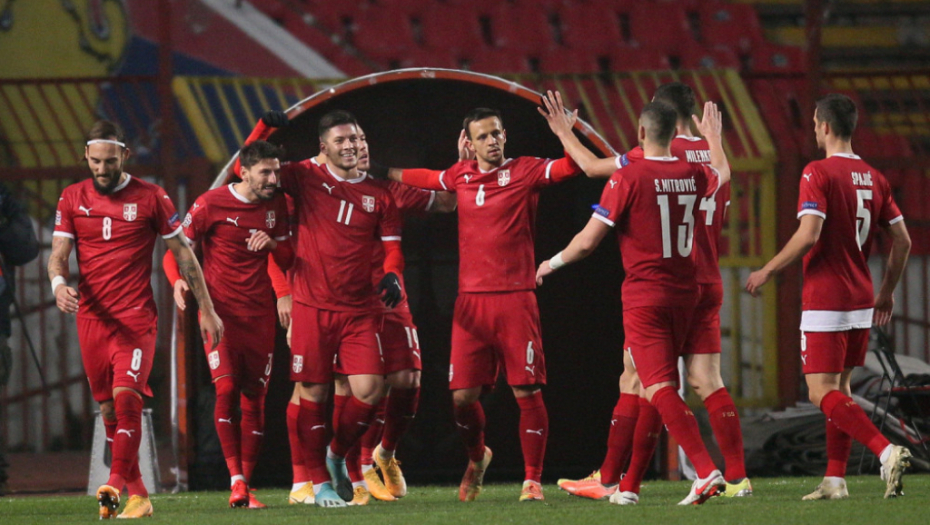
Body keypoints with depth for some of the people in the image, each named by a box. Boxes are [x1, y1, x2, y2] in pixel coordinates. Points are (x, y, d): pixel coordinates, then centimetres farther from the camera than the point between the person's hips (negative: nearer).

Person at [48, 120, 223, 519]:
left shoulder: (150, 198, 1)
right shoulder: (72, 199, 8)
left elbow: (183, 254, 7)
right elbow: (58, 254, 4)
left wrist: (207, 310, 7)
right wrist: (59, 283, -20)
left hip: (135, 317, -3)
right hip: (91, 317, 3)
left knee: (126, 396, -21)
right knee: (108, 408, 5)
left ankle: (116, 483, -25)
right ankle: (137, 494, 14)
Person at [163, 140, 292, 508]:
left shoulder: (276, 205, 7)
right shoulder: (211, 205, -7)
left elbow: (287, 260, 13)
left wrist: (272, 244, -9)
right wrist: (177, 281, -24)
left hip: (260, 313, 4)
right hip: (220, 310, -4)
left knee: (254, 397, 2)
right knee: (226, 389, -17)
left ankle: (247, 484, 8)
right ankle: (236, 479, -16)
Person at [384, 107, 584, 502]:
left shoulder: (524, 172, 0)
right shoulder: (461, 176, 12)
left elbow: (571, 168, -13)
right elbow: (427, 179, 32)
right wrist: (383, 173, 35)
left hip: (515, 299, -3)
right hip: (471, 301, 4)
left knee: (527, 392, -6)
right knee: (462, 395, 1)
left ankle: (532, 480, 4)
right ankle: (476, 458, 30)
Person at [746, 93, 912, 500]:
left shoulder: (818, 173, -12)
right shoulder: (874, 179, 9)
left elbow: (808, 236, -22)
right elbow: (903, 241, 10)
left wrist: (767, 272, -10)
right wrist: (887, 293, 21)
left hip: (825, 303, -7)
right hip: (861, 302, 7)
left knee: (823, 393, -7)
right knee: (839, 388, 15)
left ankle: (887, 451, -24)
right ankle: (835, 480, 13)